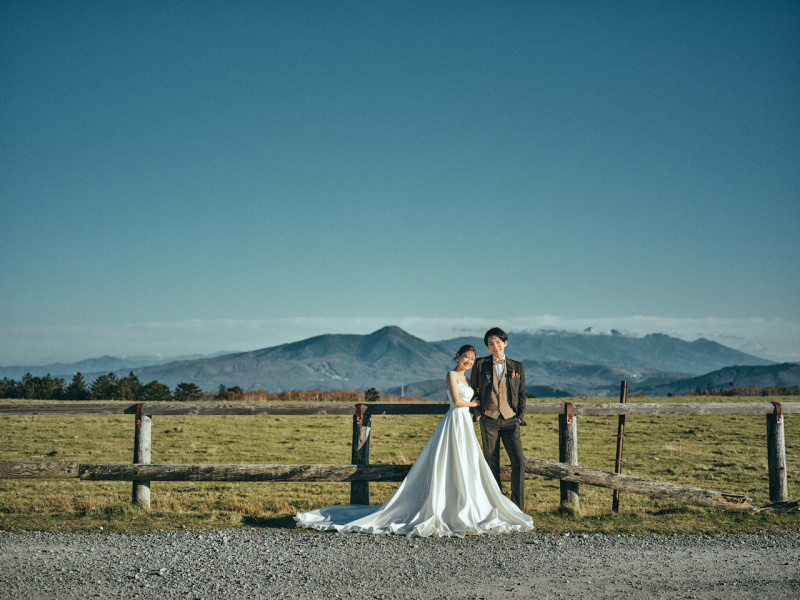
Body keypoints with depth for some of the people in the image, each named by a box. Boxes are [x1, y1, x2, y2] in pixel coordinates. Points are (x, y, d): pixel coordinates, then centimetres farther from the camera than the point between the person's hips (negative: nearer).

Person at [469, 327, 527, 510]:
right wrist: (478, 414, 2)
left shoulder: (517, 366, 11)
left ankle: (517, 507, -2)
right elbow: (474, 390, 11)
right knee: (492, 464, 2)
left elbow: (522, 394, 13)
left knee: (519, 462, -9)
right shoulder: (480, 364, 7)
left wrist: (520, 417, 2)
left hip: (510, 420, 1)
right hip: (489, 420, -1)